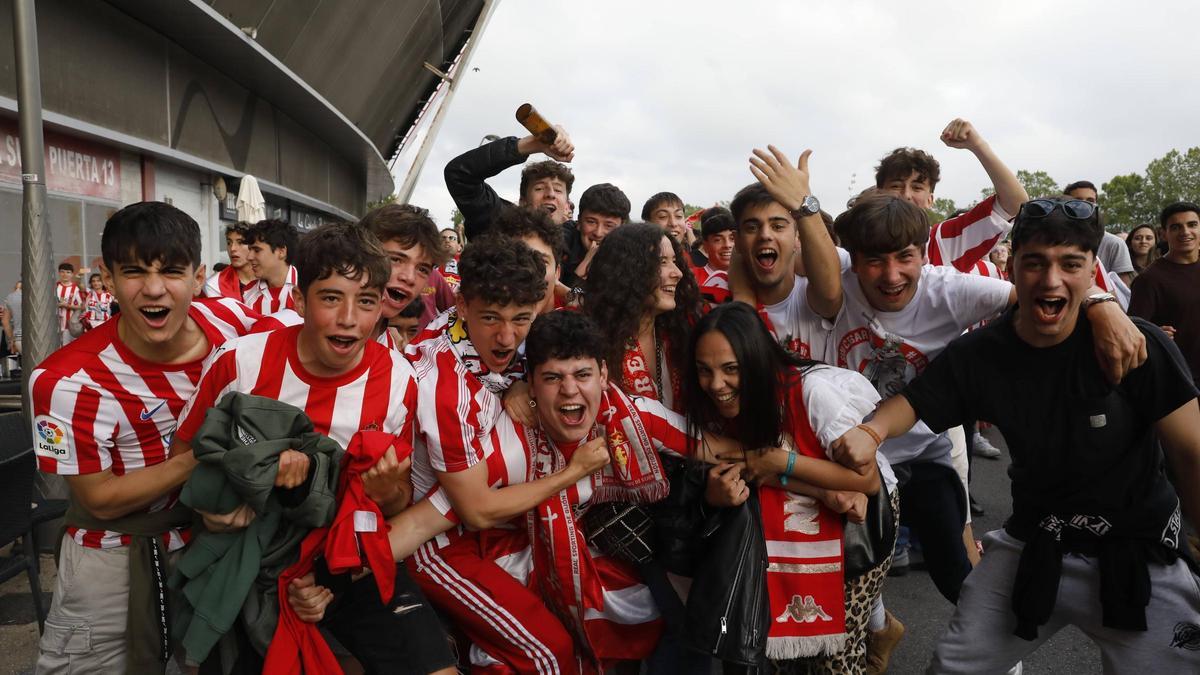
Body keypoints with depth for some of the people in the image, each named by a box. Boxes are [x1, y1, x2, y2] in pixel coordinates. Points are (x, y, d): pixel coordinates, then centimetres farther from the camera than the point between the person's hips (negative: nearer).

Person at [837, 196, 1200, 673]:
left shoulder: (1138, 346, -18)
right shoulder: (979, 354, -10)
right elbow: (913, 401, -4)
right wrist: (872, 432, -26)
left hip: (1137, 557, -2)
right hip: (1032, 548, 2)